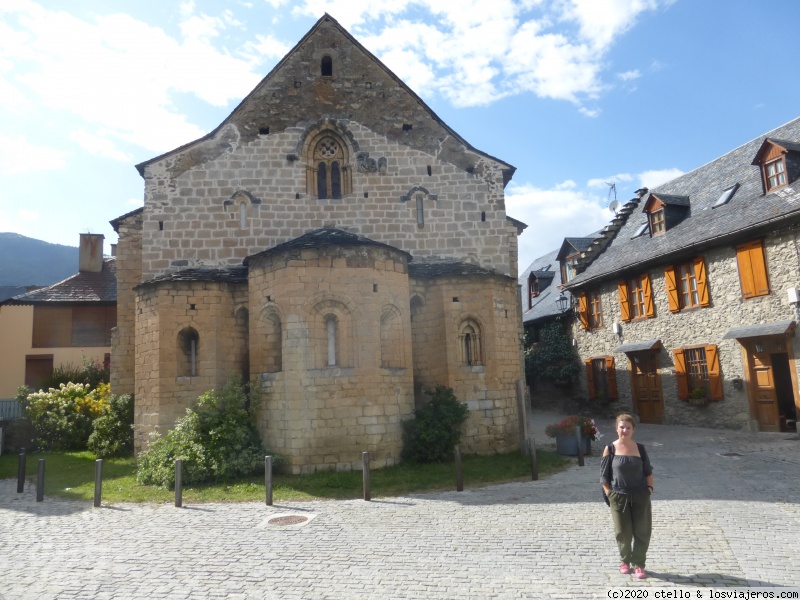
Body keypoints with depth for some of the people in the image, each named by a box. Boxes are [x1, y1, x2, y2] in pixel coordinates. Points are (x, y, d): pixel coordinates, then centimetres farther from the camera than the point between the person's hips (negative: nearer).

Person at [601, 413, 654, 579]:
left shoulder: (640, 449, 1)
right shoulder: (610, 449, -6)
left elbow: (648, 471, 11)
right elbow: (604, 475, -2)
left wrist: (649, 488, -1)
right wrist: (609, 494, -8)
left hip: (640, 496, 2)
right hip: (619, 497, -2)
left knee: (642, 531, 3)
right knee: (623, 532, 9)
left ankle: (638, 564, 19)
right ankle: (625, 561, 31)